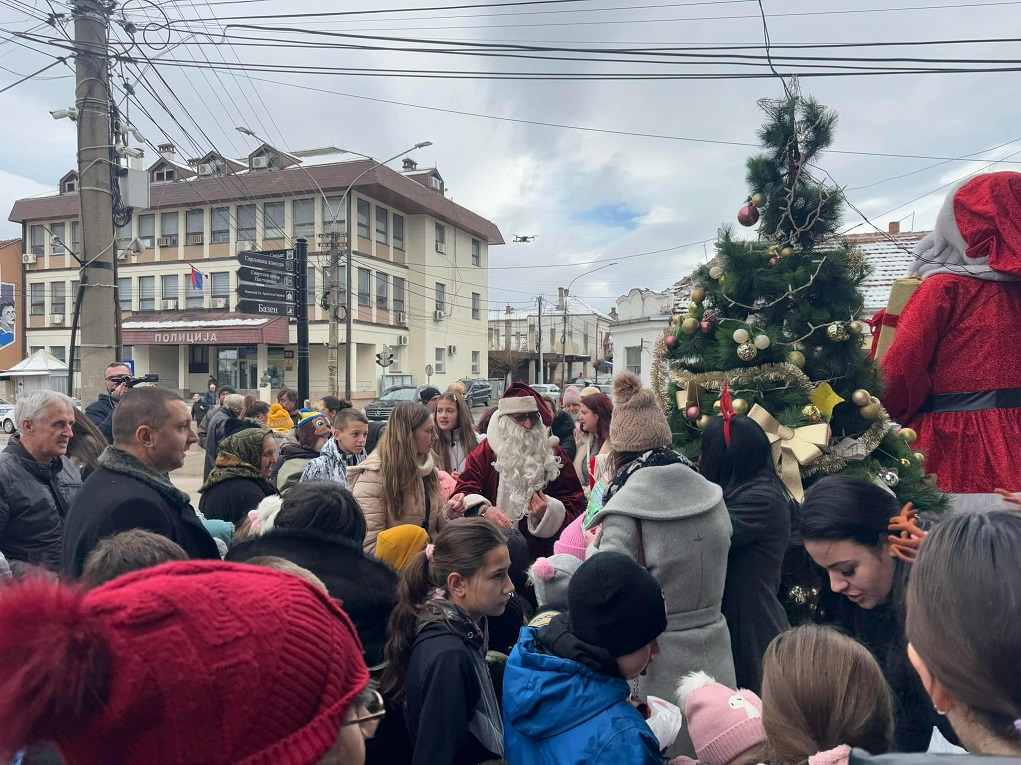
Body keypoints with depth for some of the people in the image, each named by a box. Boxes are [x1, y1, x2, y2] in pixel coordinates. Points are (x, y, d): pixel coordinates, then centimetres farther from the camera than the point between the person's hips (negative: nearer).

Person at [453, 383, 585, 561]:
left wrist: (549, 513, -13)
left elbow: (574, 502, 8)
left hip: (538, 550, 0)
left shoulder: (553, 455, 8)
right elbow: (464, 489, -1)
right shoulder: (487, 451, 7)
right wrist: (484, 510, -22)